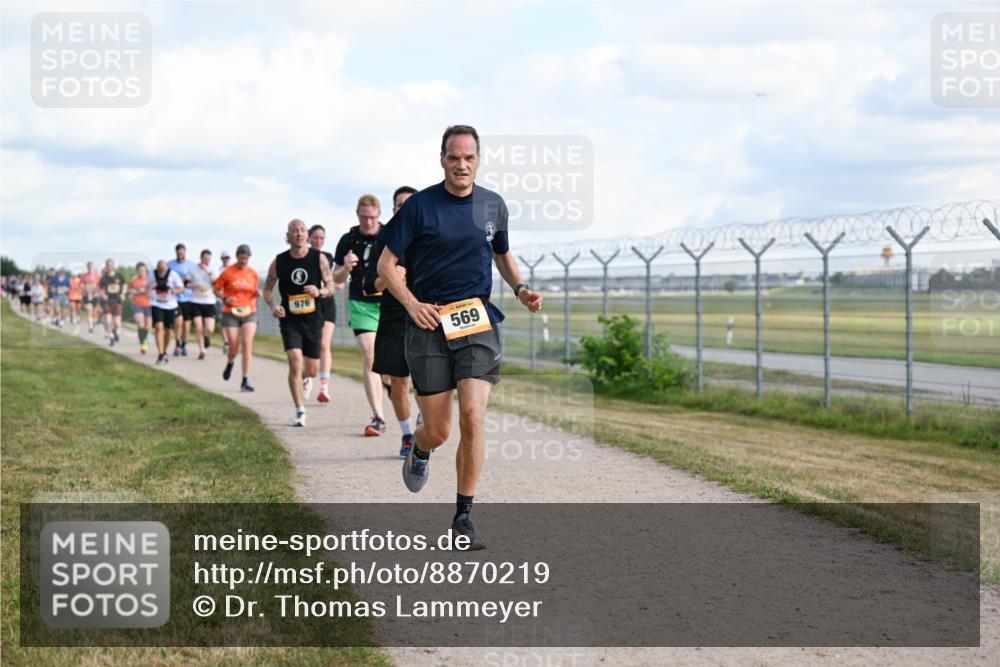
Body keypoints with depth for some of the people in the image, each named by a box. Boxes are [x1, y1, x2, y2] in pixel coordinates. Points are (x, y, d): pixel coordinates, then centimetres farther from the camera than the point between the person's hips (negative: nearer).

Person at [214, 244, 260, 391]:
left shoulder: (253, 274, 6)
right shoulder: (227, 272, -2)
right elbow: (216, 289, 6)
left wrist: (257, 293, -4)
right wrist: (225, 298, -12)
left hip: (249, 313, 1)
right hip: (231, 313, -1)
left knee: (247, 344, -13)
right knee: (234, 347, -3)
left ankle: (245, 381, -10)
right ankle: (230, 363, 35)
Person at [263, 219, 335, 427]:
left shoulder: (319, 258, -1)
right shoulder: (279, 262, -1)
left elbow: (331, 287, 3)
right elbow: (267, 289, 9)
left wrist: (319, 292, -19)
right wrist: (273, 306, -11)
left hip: (313, 319, 1)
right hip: (289, 320, -1)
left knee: (312, 369, 10)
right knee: (295, 362, -18)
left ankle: (305, 380, 49)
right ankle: (300, 412, -11)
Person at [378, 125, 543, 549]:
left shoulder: (493, 206, 8)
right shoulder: (419, 206, -4)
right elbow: (386, 265, 0)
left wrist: (520, 289, 6)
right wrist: (412, 304, -15)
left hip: (478, 322, 2)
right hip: (429, 324, -2)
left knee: (473, 414, -16)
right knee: (438, 431, 0)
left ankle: (463, 515, -5)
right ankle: (419, 449, 40)